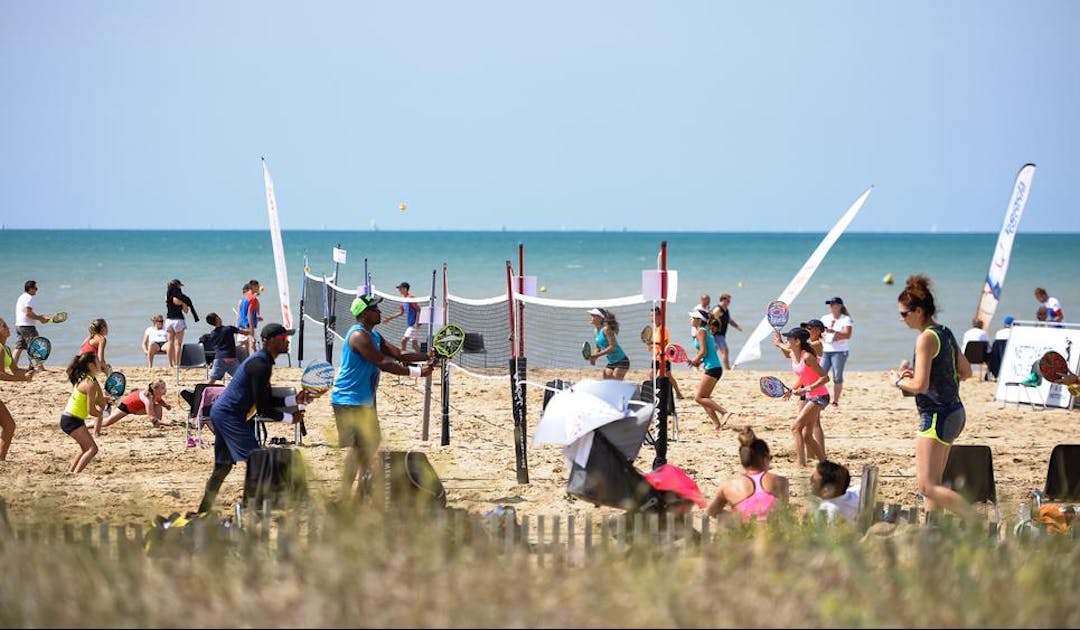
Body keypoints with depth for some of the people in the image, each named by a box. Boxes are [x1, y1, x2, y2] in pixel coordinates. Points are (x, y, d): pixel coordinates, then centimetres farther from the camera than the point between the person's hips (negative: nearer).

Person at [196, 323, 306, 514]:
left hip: (221, 414, 11)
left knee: (224, 465, 16)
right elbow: (262, 409, -19)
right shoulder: (260, 365, -18)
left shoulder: (261, 361, 15)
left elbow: (267, 400, 21)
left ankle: (203, 511, 22)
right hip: (230, 416, -11)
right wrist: (290, 418, -8)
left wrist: (294, 400, 11)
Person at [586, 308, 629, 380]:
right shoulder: (597, 330, 8)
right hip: (611, 362, 9)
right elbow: (598, 348, 17)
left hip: (621, 361, -9)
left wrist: (596, 356, -25)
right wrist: (593, 357, -3)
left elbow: (612, 347, -24)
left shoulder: (606, 329, -17)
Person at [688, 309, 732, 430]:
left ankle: (724, 412, -16)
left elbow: (703, 351, -18)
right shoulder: (704, 331, 18)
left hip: (712, 369, -10)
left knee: (699, 397, -9)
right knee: (704, 398, 12)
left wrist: (695, 361, -2)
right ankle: (717, 424, 7)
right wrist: (700, 362, 13)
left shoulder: (700, 331, -9)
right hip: (715, 368, 10)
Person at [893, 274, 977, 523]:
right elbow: (966, 372, 20)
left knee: (928, 486, -9)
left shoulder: (926, 338, -16)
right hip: (953, 412, 10)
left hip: (937, 416, -10)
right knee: (931, 483, 14)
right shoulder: (945, 333, 11)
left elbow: (920, 385, -22)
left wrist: (900, 382, -2)